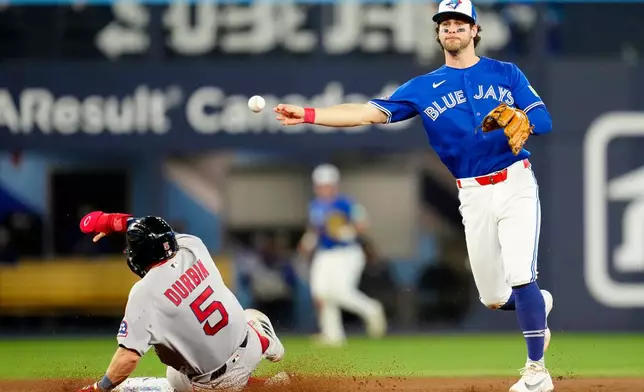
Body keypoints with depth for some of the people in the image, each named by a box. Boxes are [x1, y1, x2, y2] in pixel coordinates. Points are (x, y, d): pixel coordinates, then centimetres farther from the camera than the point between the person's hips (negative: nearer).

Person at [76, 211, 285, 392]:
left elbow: (129, 356, -25)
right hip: (248, 351, 5)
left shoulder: (144, 293, -23)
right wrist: (111, 220, 24)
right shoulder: (193, 247, -8)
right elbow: (154, 229, 15)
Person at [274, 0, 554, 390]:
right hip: (474, 196, 3)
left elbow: (544, 120, -2)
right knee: (493, 298, 6)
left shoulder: (507, 73, 5)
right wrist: (307, 115, -13)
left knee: (520, 280, -17)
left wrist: (518, 121, -25)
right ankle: (539, 304, 41)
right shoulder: (423, 88, 7)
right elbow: (369, 112, -2)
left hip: (516, 184, -3)